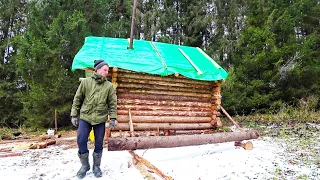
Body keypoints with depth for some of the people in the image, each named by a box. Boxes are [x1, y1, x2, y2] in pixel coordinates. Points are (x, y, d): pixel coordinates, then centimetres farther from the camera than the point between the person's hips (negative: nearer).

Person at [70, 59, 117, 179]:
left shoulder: (109, 86, 2)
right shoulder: (85, 82, 1)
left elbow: (112, 103, 3)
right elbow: (77, 99, 4)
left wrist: (113, 118, -4)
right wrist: (74, 115, 1)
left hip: (100, 119, 1)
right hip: (85, 117, 0)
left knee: (99, 144, 7)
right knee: (81, 141, -1)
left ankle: (96, 166, 27)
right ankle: (85, 165, 22)